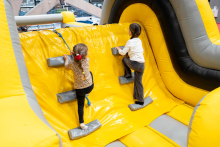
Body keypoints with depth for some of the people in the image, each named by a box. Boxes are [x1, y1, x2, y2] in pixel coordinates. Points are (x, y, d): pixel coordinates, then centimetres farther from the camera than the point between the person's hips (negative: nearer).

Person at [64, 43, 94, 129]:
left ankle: (82, 123, 20)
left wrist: (66, 59, 27)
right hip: (90, 87, 1)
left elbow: (67, 66, 11)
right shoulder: (87, 60, -13)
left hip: (79, 90, -1)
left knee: (80, 105, 19)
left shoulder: (72, 63, -14)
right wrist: (75, 54, 22)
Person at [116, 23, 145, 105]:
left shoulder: (130, 41, -6)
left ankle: (128, 74, 24)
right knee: (138, 82, 14)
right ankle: (140, 100, 19)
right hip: (142, 65, 6)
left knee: (124, 59, 24)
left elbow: (123, 53, -2)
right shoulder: (139, 41, 14)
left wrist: (119, 49, 19)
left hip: (134, 64, -6)